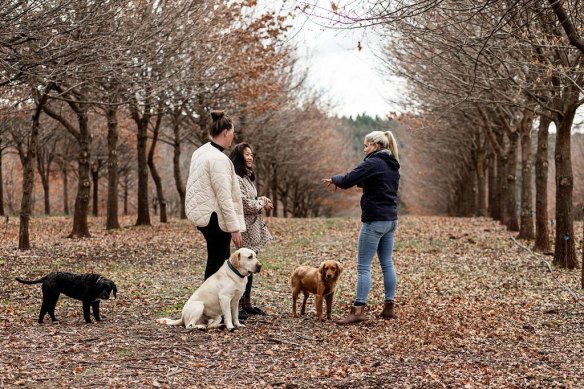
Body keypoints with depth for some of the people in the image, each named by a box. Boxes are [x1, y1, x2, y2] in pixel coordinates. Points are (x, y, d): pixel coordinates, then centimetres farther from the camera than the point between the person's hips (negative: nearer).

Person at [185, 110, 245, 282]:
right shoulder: (219, 159, -20)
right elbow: (224, 198, -22)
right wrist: (234, 227, -19)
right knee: (216, 264, -3)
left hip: (202, 213, 10)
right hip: (216, 217, -10)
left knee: (222, 259, 16)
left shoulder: (200, 152, 10)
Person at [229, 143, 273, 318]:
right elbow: (243, 203, -20)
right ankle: (237, 305, -3)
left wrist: (261, 200, 4)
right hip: (243, 229, -10)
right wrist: (262, 204, -6)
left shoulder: (247, 177, 18)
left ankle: (247, 304, 19)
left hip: (253, 229, 10)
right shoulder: (235, 178, -14)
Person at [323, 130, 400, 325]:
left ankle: (358, 310, -7)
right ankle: (389, 307, 16)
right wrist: (342, 181, 13)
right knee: (387, 263, 13)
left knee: (363, 266, -6)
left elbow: (348, 180, -20)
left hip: (374, 221, -9)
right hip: (390, 220, 9)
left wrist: (334, 179, 1)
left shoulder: (373, 163, -15)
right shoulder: (392, 165, 14)